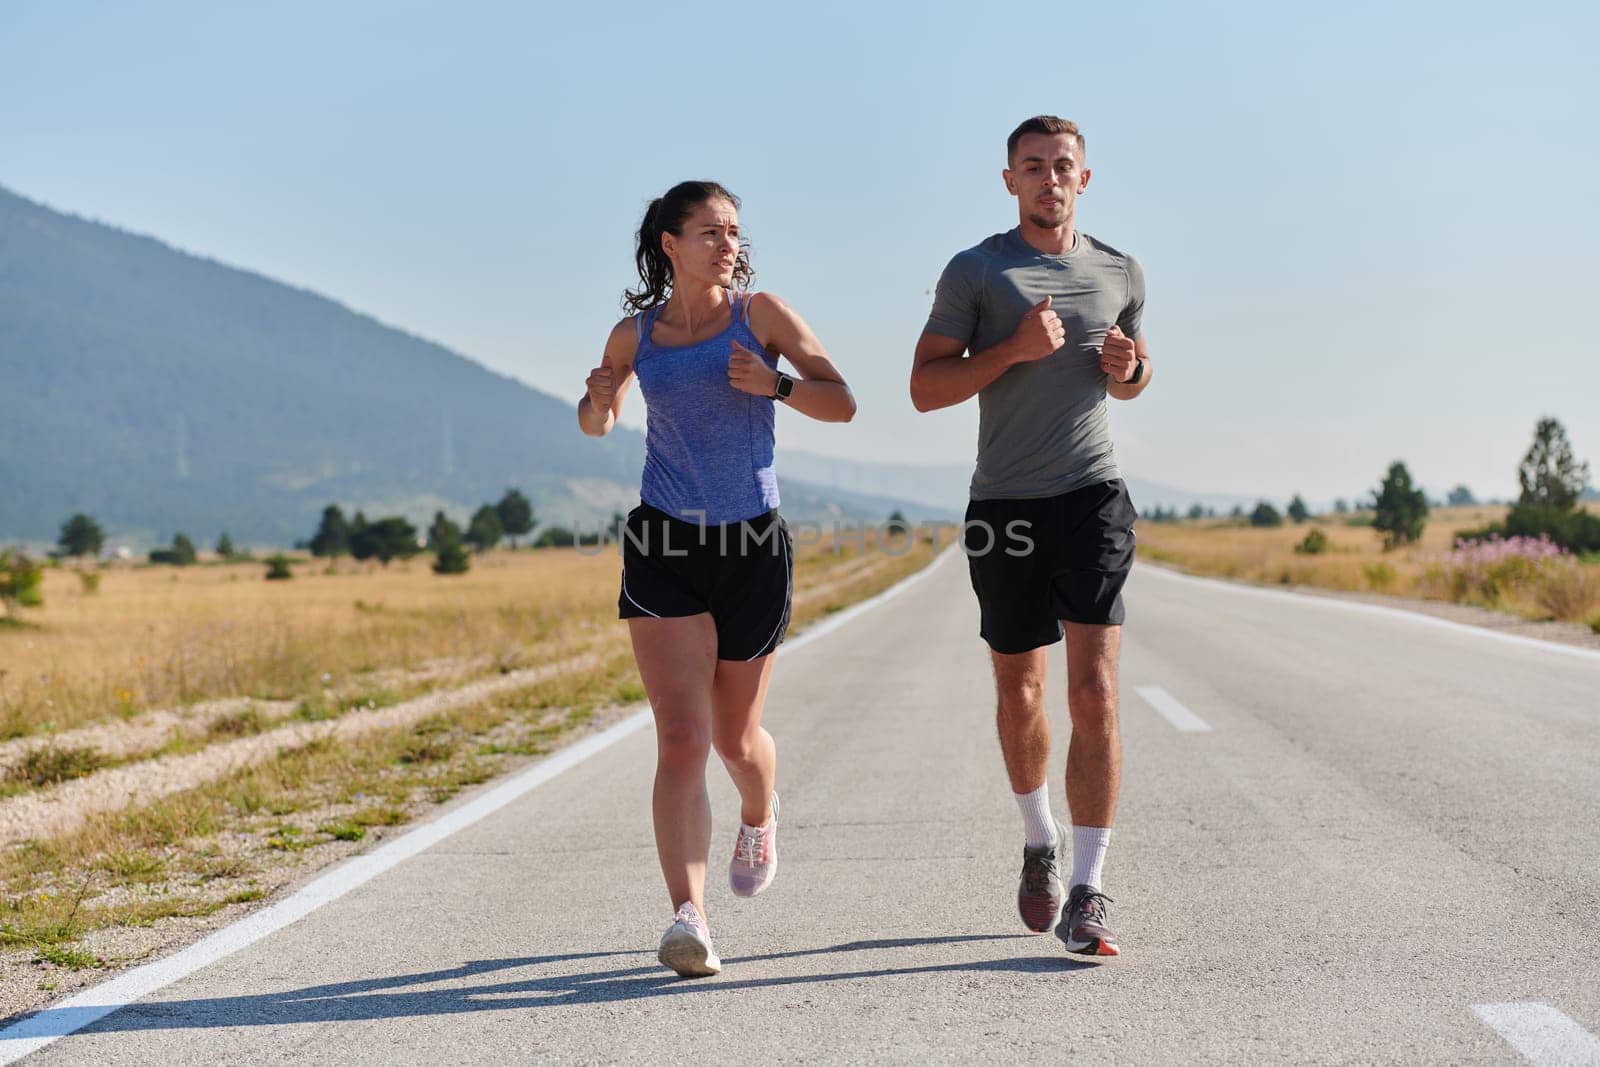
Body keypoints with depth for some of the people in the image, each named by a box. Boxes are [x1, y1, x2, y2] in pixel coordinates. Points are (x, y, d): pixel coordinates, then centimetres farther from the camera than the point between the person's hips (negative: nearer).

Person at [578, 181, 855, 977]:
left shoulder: (761, 313, 0)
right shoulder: (634, 334, 4)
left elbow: (841, 404, 0)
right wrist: (596, 401, -4)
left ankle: (759, 816, 50)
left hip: (753, 548, 0)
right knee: (681, 741, -14)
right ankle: (689, 919, -21)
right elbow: (594, 424, 20)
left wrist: (773, 383, -18)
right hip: (664, 549, 0)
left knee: (735, 737, 14)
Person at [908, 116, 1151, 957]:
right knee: (1019, 690, 13)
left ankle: (1086, 894, -11)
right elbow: (925, 389, -4)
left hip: (1092, 496, 0)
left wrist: (1130, 370, 1)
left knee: (1095, 692, -12)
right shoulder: (974, 272, 1)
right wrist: (1014, 350, -16)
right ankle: (1040, 841, 38)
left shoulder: (1120, 274, 11)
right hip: (1004, 504, 0)